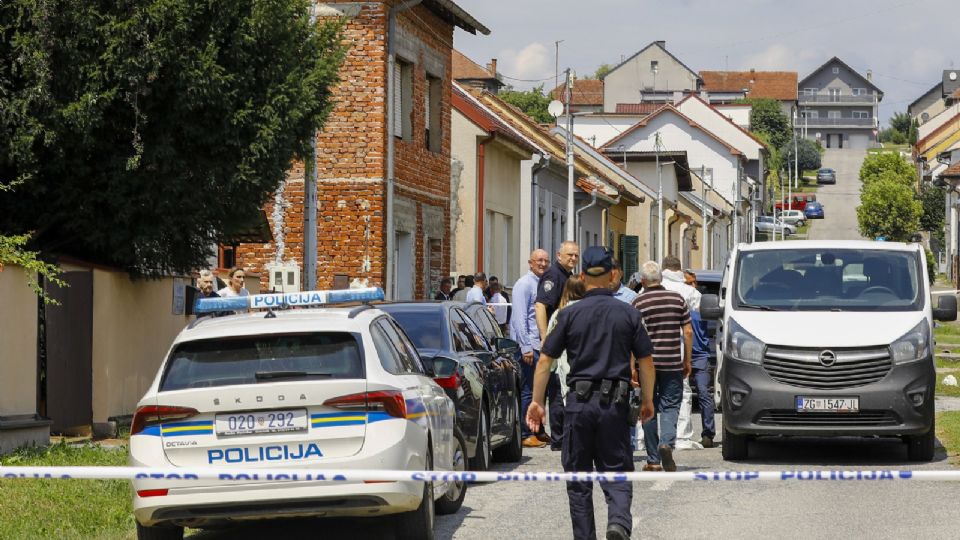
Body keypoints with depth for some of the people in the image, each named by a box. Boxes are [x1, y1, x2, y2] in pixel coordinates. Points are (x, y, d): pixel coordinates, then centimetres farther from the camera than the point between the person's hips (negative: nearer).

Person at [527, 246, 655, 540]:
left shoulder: (570, 314, -1)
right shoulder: (628, 314, 2)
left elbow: (545, 360, -1)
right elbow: (645, 361, 4)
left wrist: (537, 401, 7)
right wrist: (648, 400, 16)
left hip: (579, 402, 0)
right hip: (615, 404, 1)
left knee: (578, 475, 10)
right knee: (616, 471, 6)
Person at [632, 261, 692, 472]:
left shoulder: (638, 303, -3)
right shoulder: (677, 299, 2)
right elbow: (688, 332, 3)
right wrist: (687, 361, 12)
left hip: (647, 363, -1)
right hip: (672, 363, 1)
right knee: (670, 406, 6)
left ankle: (653, 460, 10)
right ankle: (667, 442, -22)